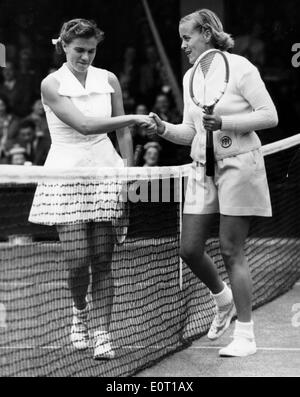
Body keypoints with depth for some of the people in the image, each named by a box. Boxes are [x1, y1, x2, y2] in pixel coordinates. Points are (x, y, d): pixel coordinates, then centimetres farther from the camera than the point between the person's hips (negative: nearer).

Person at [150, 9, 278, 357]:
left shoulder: (239, 68, -8)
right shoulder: (189, 77, 12)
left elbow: (270, 116, -11)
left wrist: (224, 123, -20)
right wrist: (164, 129, -4)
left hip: (238, 165, -6)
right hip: (202, 168, 7)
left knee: (231, 251, -6)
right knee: (189, 249, 1)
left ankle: (245, 335, 3)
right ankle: (223, 299, 31)